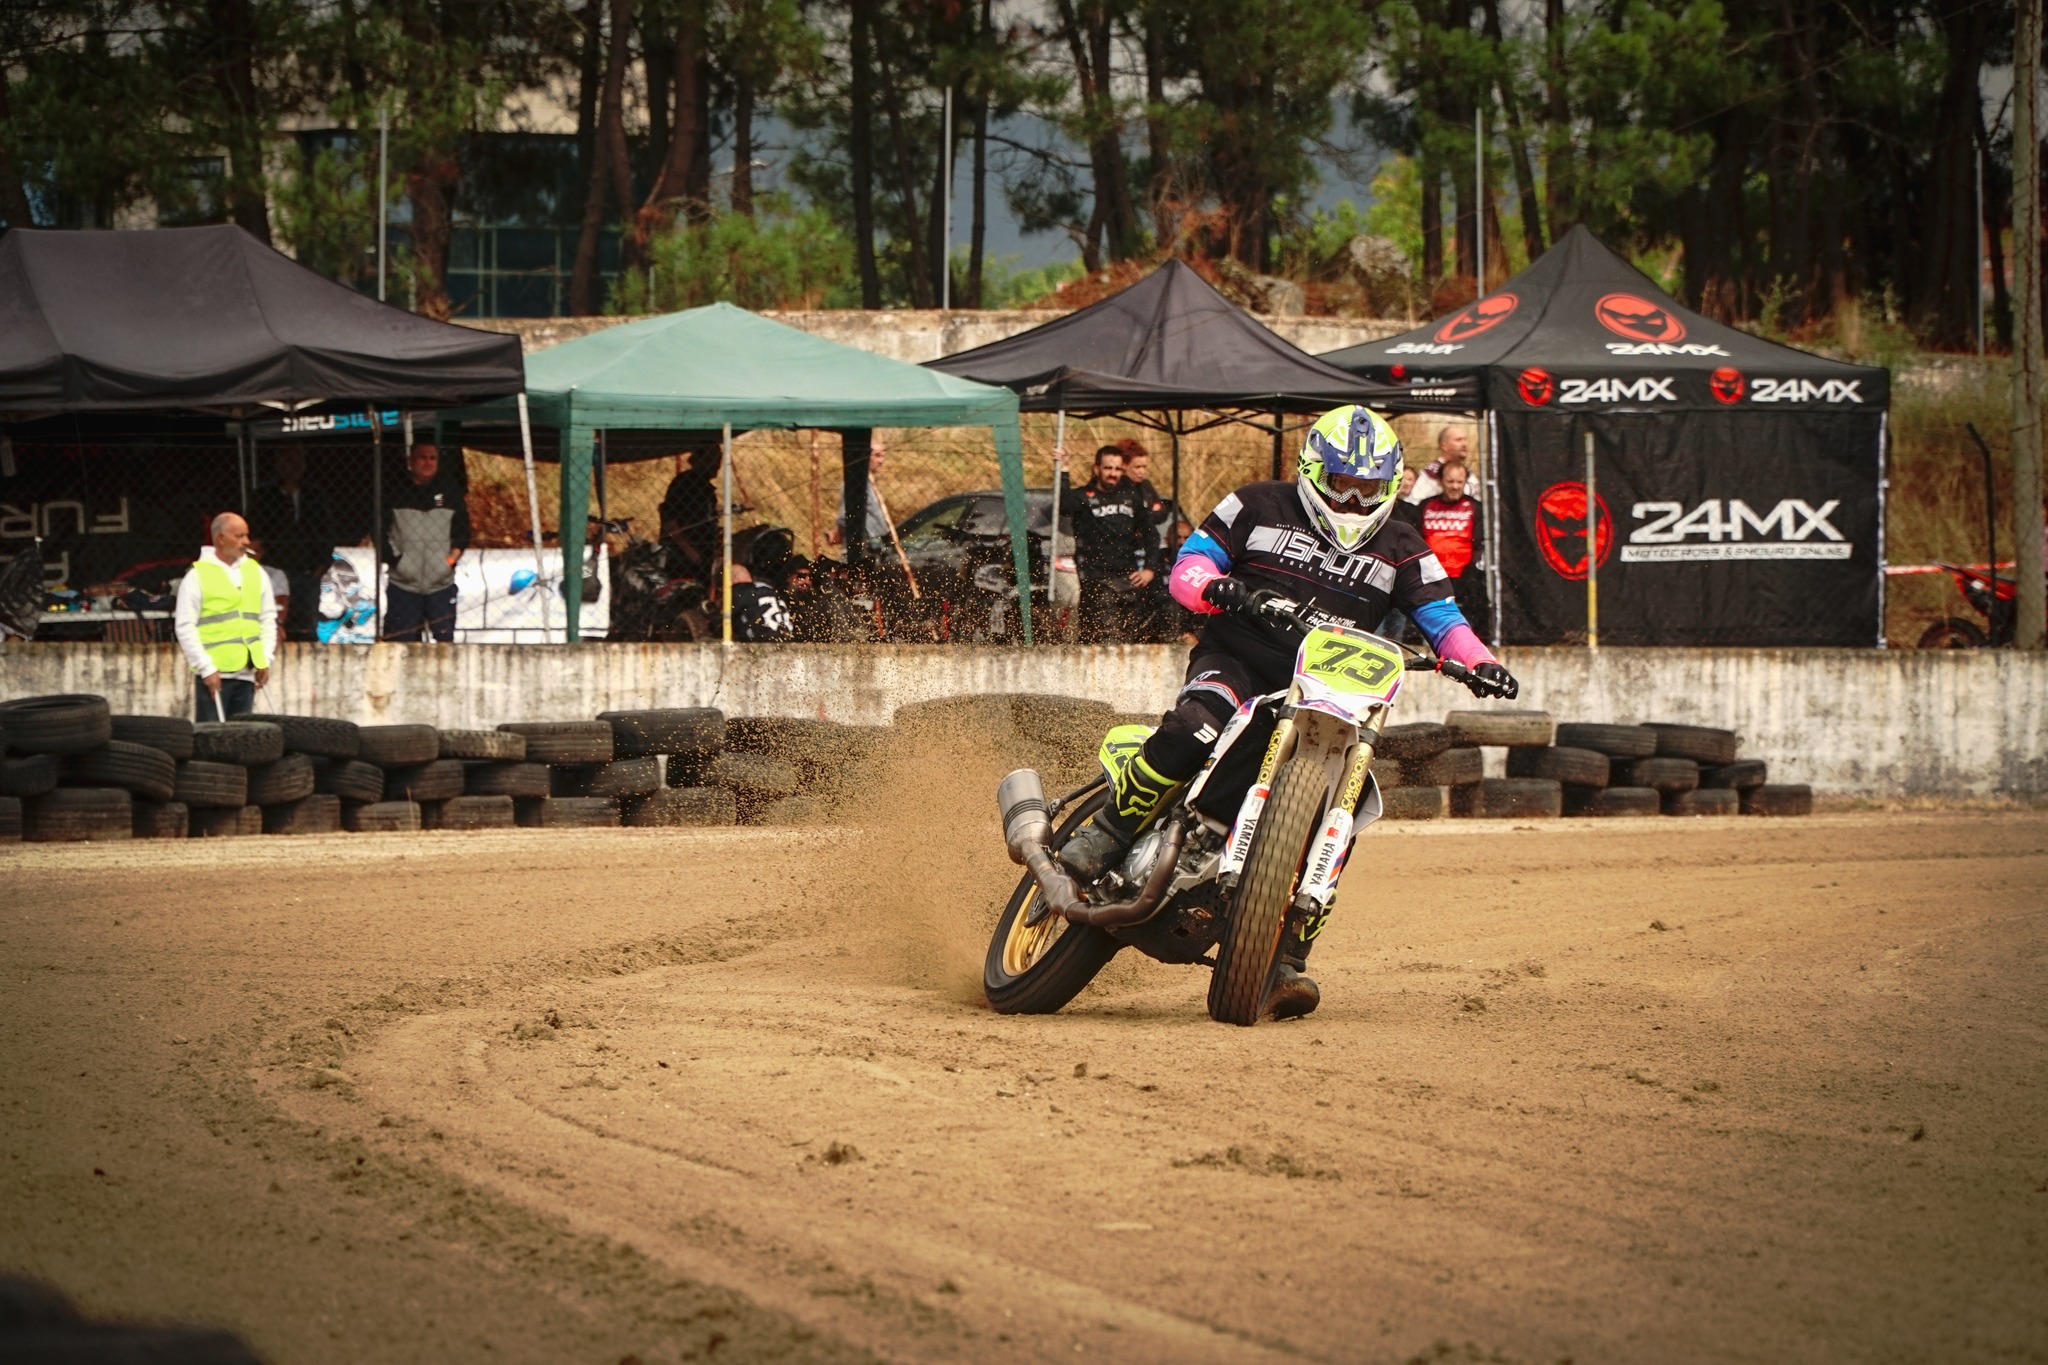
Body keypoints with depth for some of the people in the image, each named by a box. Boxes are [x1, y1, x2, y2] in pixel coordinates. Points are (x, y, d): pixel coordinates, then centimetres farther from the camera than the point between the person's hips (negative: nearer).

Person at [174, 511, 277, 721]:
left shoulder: (256, 573, 13)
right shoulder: (198, 575, -4)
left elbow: (268, 619, 18)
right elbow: (184, 627, -6)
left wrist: (265, 660, 8)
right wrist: (206, 668, -12)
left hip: (246, 674, 5)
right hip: (213, 674, -5)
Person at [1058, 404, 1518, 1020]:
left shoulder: (1400, 549, 11)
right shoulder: (1258, 508, 7)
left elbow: (1443, 617, 4)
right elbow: (1188, 564, 2)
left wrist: (1477, 663, -18)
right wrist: (1213, 587, -23)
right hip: (1239, 660, -3)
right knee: (1194, 728, -37)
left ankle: (1286, 961, -14)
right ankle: (1101, 836, -23)